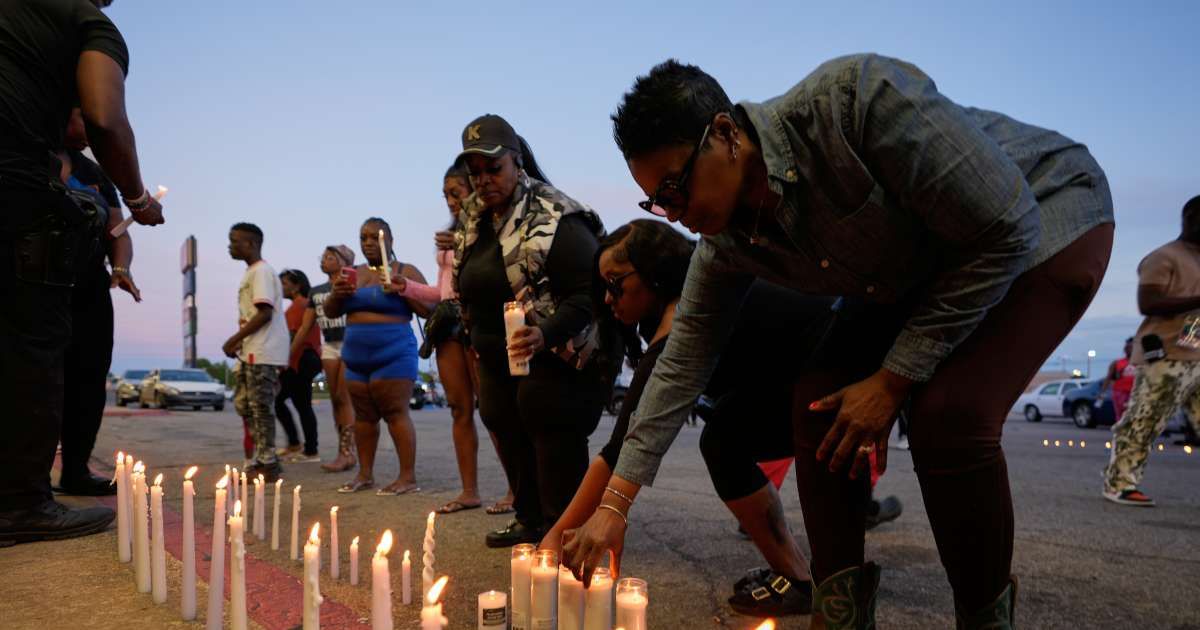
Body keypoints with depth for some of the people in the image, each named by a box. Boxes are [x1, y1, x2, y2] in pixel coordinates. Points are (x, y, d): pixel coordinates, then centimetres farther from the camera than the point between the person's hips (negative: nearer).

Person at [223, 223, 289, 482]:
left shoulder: (261, 271, -11)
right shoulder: (251, 273, 19)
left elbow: (265, 314, -19)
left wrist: (234, 340, -15)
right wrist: (239, 343, 12)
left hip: (263, 353, -10)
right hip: (253, 352, 10)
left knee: (261, 407, -6)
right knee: (244, 403, 13)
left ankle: (267, 465, 1)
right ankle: (260, 460, 19)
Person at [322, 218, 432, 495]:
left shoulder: (405, 272, 0)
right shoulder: (353, 274, 15)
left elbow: (429, 309, -5)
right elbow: (330, 312, 16)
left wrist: (404, 290, -19)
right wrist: (337, 293, -5)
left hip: (393, 355, -6)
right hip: (357, 358, 6)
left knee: (395, 413, -9)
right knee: (364, 415, 8)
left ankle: (408, 477, -6)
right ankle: (364, 474, 16)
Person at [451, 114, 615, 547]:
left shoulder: (555, 220, -18)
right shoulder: (477, 221, 9)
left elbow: (587, 294, -23)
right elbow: (470, 292, 19)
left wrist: (546, 334, -36)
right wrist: (478, 342, 17)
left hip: (555, 360, -8)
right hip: (497, 361, 9)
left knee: (552, 436, -6)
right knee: (510, 437, 14)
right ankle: (530, 519, 30)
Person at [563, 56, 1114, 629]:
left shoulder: (856, 97, -36)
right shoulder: (726, 243, -14)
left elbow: (1003, 231, -29)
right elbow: (682, 364, -7)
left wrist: (893, 379, -25)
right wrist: (614, 505, -7)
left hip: (1044, 221, -6)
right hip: (920, 276, 6)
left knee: (950, 414, -28)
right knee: (818, 406, -9)